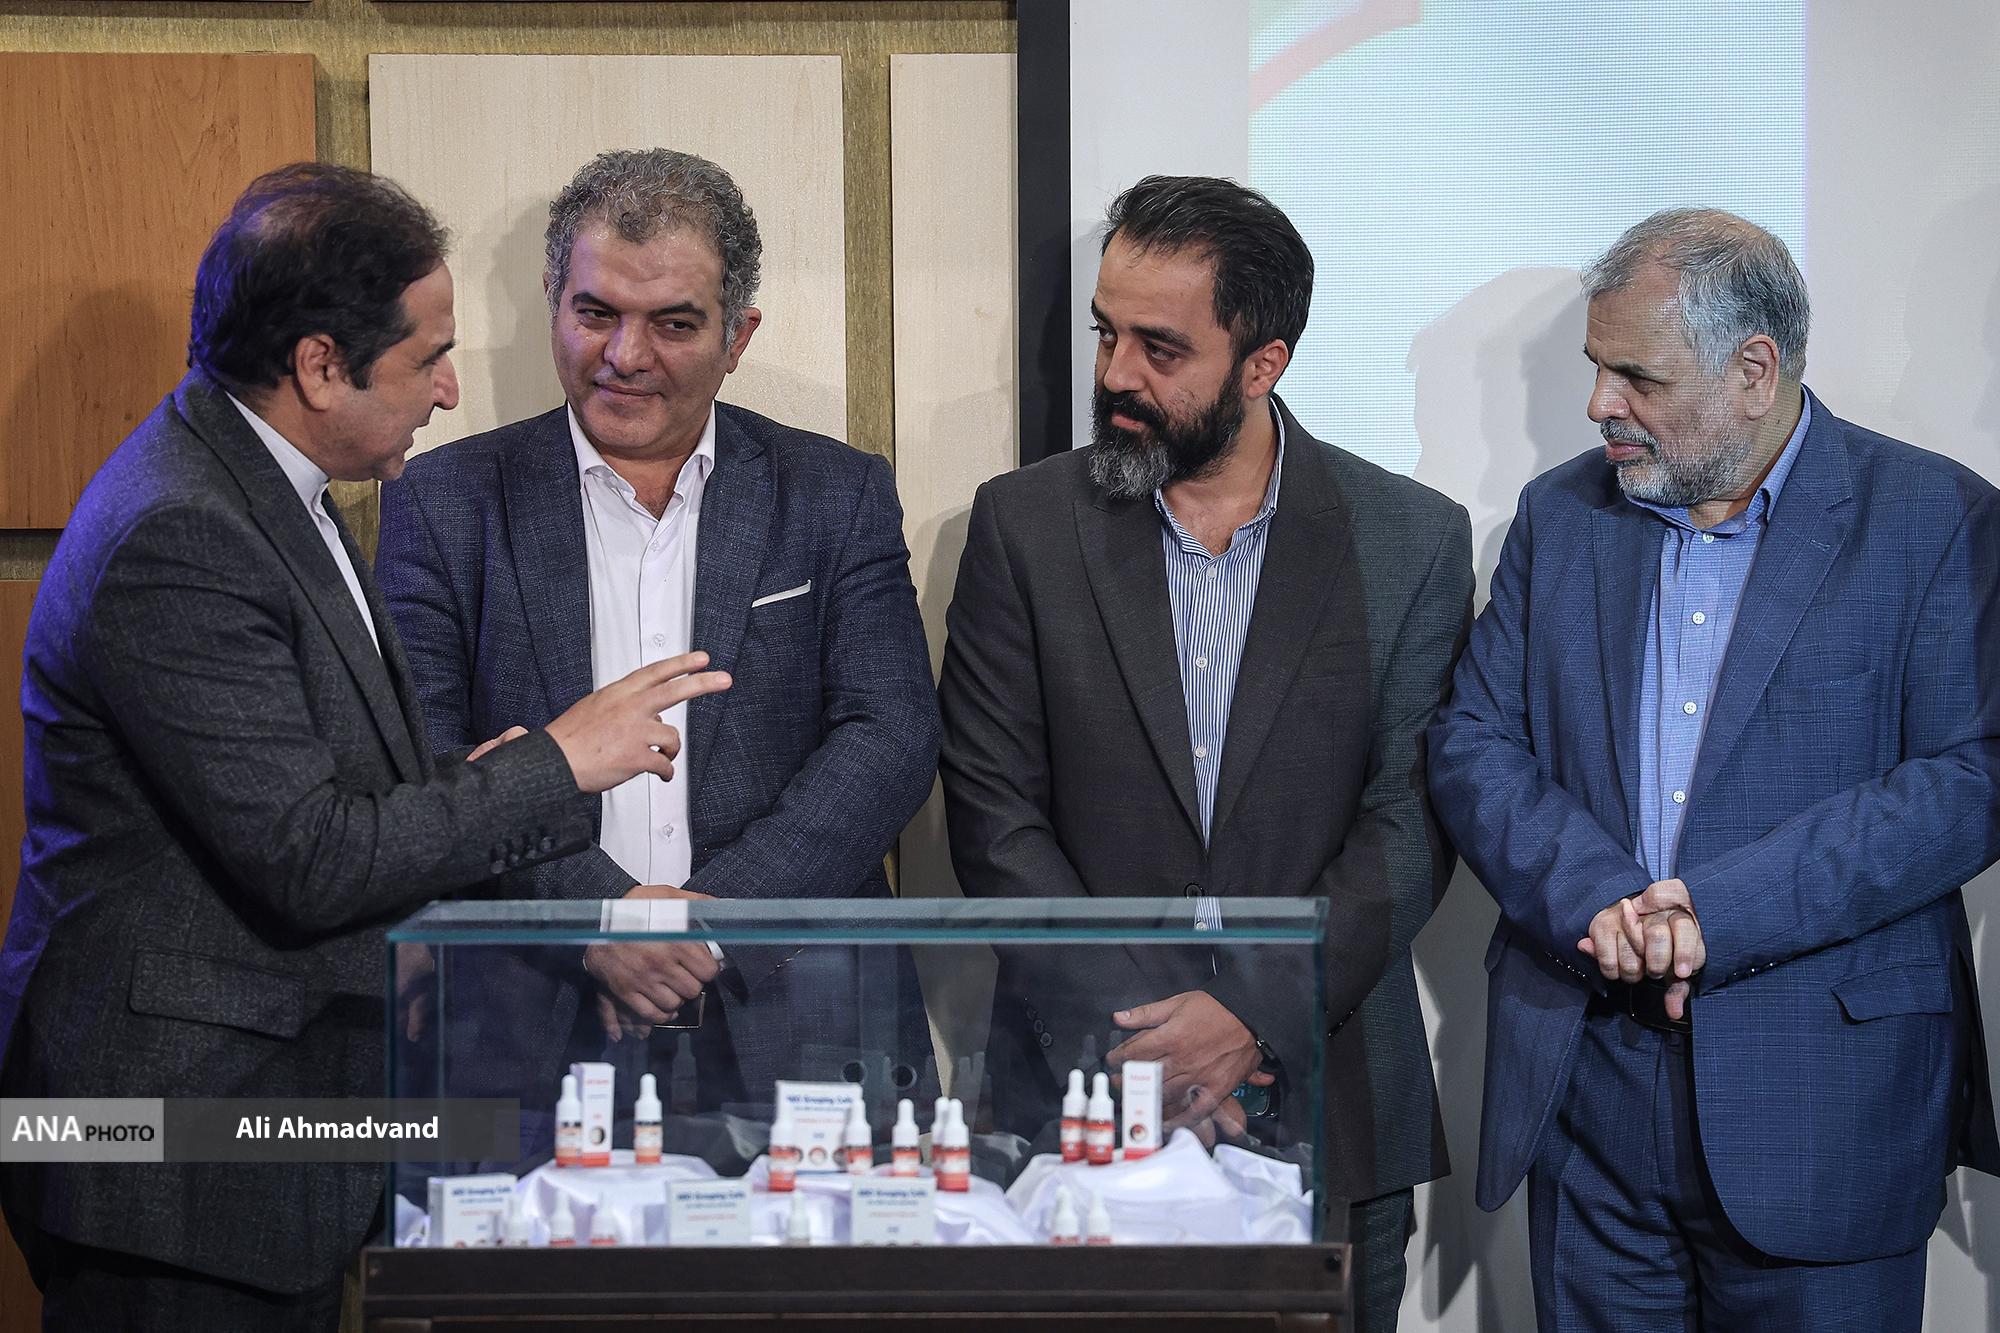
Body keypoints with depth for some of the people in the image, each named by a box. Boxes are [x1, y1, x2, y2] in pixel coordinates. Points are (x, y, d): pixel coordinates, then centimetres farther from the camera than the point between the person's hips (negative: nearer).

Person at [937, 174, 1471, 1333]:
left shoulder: (1414, 541, 0)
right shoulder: (1026, 524, 1)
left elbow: (1410, 824, -4)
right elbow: (994, 811, -3)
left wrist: (1251, 1015, -14)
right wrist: (1134, 1034, -12)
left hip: (1326, 1101, 0)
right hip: (1080, 1103, 0)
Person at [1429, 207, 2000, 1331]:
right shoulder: (1561, 514, 10)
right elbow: (1474, 744, 6)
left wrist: (1719, 911, -20)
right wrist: (1594, 898, -14)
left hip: (1825, 1101, -3)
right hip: (1586, 1085, 4)